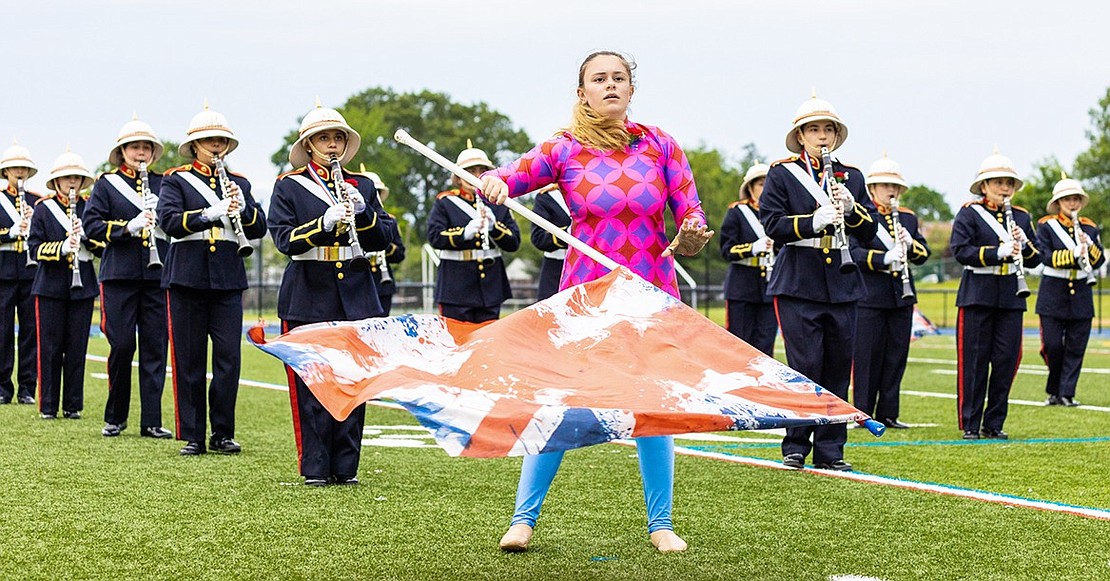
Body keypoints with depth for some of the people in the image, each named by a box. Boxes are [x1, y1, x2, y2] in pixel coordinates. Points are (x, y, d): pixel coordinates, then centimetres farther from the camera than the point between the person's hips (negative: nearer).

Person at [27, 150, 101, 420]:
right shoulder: (43, 208, 2)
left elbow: (102, 245, 3)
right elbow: (35, 247, -4)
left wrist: (84, 234, -16)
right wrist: (62, 248, -21)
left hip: (83, 286, 2)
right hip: (50, 286, -2)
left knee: (77, 347, 3)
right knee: (50, 346, 0)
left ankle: (73, 405, 10)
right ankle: (48, 405, 7)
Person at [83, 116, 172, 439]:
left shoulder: (163, 183, 14)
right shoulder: (106, 184, 7)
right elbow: (91, 224, -1)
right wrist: (127, 228, -15)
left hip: (157, 275, 2)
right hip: (120, 275, -2)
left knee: (155, 347, 1)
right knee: (122, 345, -3)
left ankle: (151, 421, 5)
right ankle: (115, 417, 13)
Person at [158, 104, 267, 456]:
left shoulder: (239, 183, 14)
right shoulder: (176, 180, 5)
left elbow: (258, 229, 7)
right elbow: (169, 221, -13)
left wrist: (243, 208, -13)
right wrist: (211, 213, -25)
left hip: (228, 279, 2)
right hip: (187, 278, -2)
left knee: (228, 358, -1)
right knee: (189, 360, 1)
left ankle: (223, 434, 8)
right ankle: (193, 436, 8)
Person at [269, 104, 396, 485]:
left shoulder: (363, 186, 13)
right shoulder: (288, 188, 5)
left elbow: (384, 239, 6)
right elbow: (284, 239, -8)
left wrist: (362, 212, -11)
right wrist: (324, 223, -23)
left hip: (355, 298, 3)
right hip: (308, 300, -3)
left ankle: (346, 467, 10)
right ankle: (315, 467, 4)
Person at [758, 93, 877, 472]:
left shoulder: (851, 176, 14)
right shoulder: (781, 173, 3)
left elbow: (869, 231, 10)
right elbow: (771, 224, -8)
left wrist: (851, 207, -9)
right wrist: (816, 220, -20)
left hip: (842, 284, 4)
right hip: (798, 284, -4)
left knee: (838, 369, 5)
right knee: (805, 366, -7)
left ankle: (830, 450, 11)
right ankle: (795, 448, 3)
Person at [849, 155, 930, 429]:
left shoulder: (908, 218, 14)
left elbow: (924, 253, 10)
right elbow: (854, 252, -14)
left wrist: (910, 245, -12)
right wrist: (884, 258, -28)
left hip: (902, 297, 6)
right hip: (870, 296, -5)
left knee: (896, 356, 7)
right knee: (867, 356, -2)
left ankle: (888, 414, 14)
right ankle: (863, 413, 6)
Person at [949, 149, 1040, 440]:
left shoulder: (1021, 217, 13)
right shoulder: (969, 213, 0)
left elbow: (1034, 260, 12)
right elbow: (960, 250, -13)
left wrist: (1024, 244, -9)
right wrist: (998, 252, -23)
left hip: (1010, 298, 4)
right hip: (977, 296, -4)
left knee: (1007, 360, 3)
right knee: (974, 360, -2)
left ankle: (994, 424, 13)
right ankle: (970, 424, 6)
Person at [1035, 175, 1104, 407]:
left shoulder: (1089, 227, 10)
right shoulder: (1046, 225, 0)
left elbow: (1099, 261, 3)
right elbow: (1045, 256, -13)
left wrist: (1089, 245, -16)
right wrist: (1073, 254, -26)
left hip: (1081, 294, 3)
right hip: (1053, 294, -3)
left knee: (1076, 347, 0)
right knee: (1053, 345, -6)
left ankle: (1067, 394, 5)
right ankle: (1053, 391, 13)